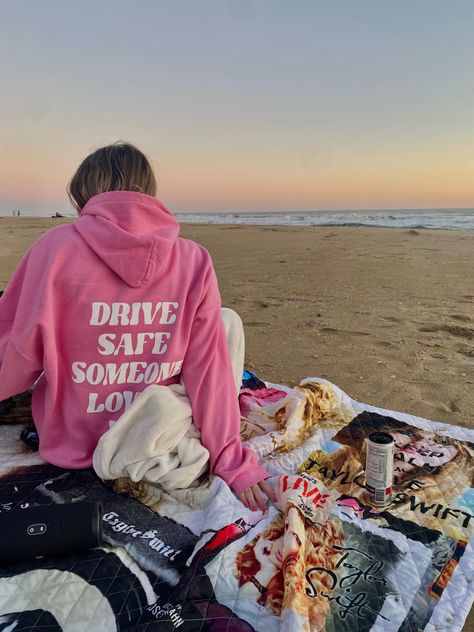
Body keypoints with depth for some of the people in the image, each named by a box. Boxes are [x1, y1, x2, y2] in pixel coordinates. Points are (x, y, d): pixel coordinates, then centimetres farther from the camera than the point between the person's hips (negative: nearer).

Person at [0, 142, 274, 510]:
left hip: (70, 447, 1)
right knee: (230, 319, 14)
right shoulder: (195, 261, -13)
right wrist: (235, 464, -5)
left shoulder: (57, 247, -17)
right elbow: (209, 370, -13)